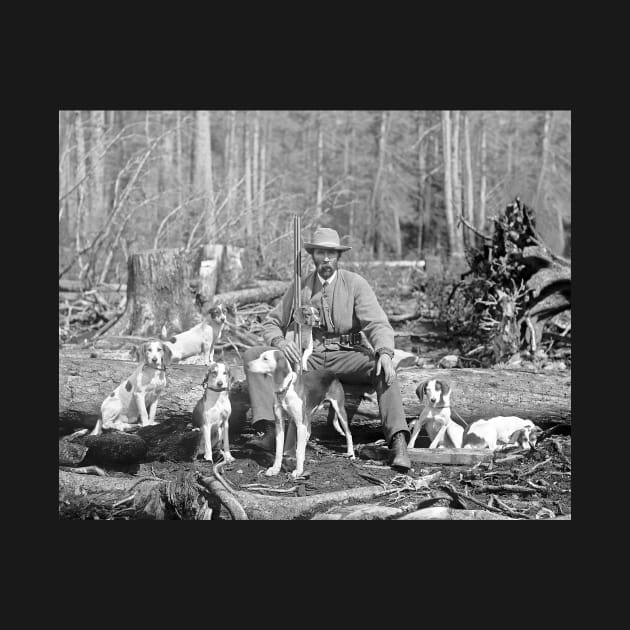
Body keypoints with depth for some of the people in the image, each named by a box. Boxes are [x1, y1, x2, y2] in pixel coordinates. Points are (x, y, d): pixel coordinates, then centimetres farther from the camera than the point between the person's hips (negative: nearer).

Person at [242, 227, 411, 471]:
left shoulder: (355, 283, -1)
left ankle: (398, 443, -41)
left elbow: (377, 324, -10)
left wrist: (385, 352, -31)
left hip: (346, 357, -2)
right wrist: (279, 341, -14)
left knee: (382, 368, -34)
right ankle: (269, 431, -32)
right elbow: (271, 322, 11)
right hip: (307, 357, 3)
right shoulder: (300, 286, 7)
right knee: (252, 355, -18)